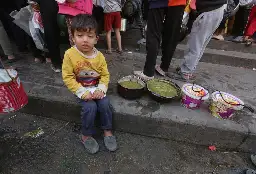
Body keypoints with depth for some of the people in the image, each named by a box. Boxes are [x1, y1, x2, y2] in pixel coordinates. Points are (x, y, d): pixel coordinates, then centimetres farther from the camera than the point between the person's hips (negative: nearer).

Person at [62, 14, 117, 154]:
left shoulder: (99, 56, -8)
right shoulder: (70, 55, -15)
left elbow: (105, 75, -1)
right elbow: (68, 77, -13)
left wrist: (101, 89, -17)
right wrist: (82, 92, -20)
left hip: (96, 88, 2)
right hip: (81, 89, -2)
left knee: (104, 104, -19)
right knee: (90, 107, -23)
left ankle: (107, 131, 8)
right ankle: (86, 136, 4)